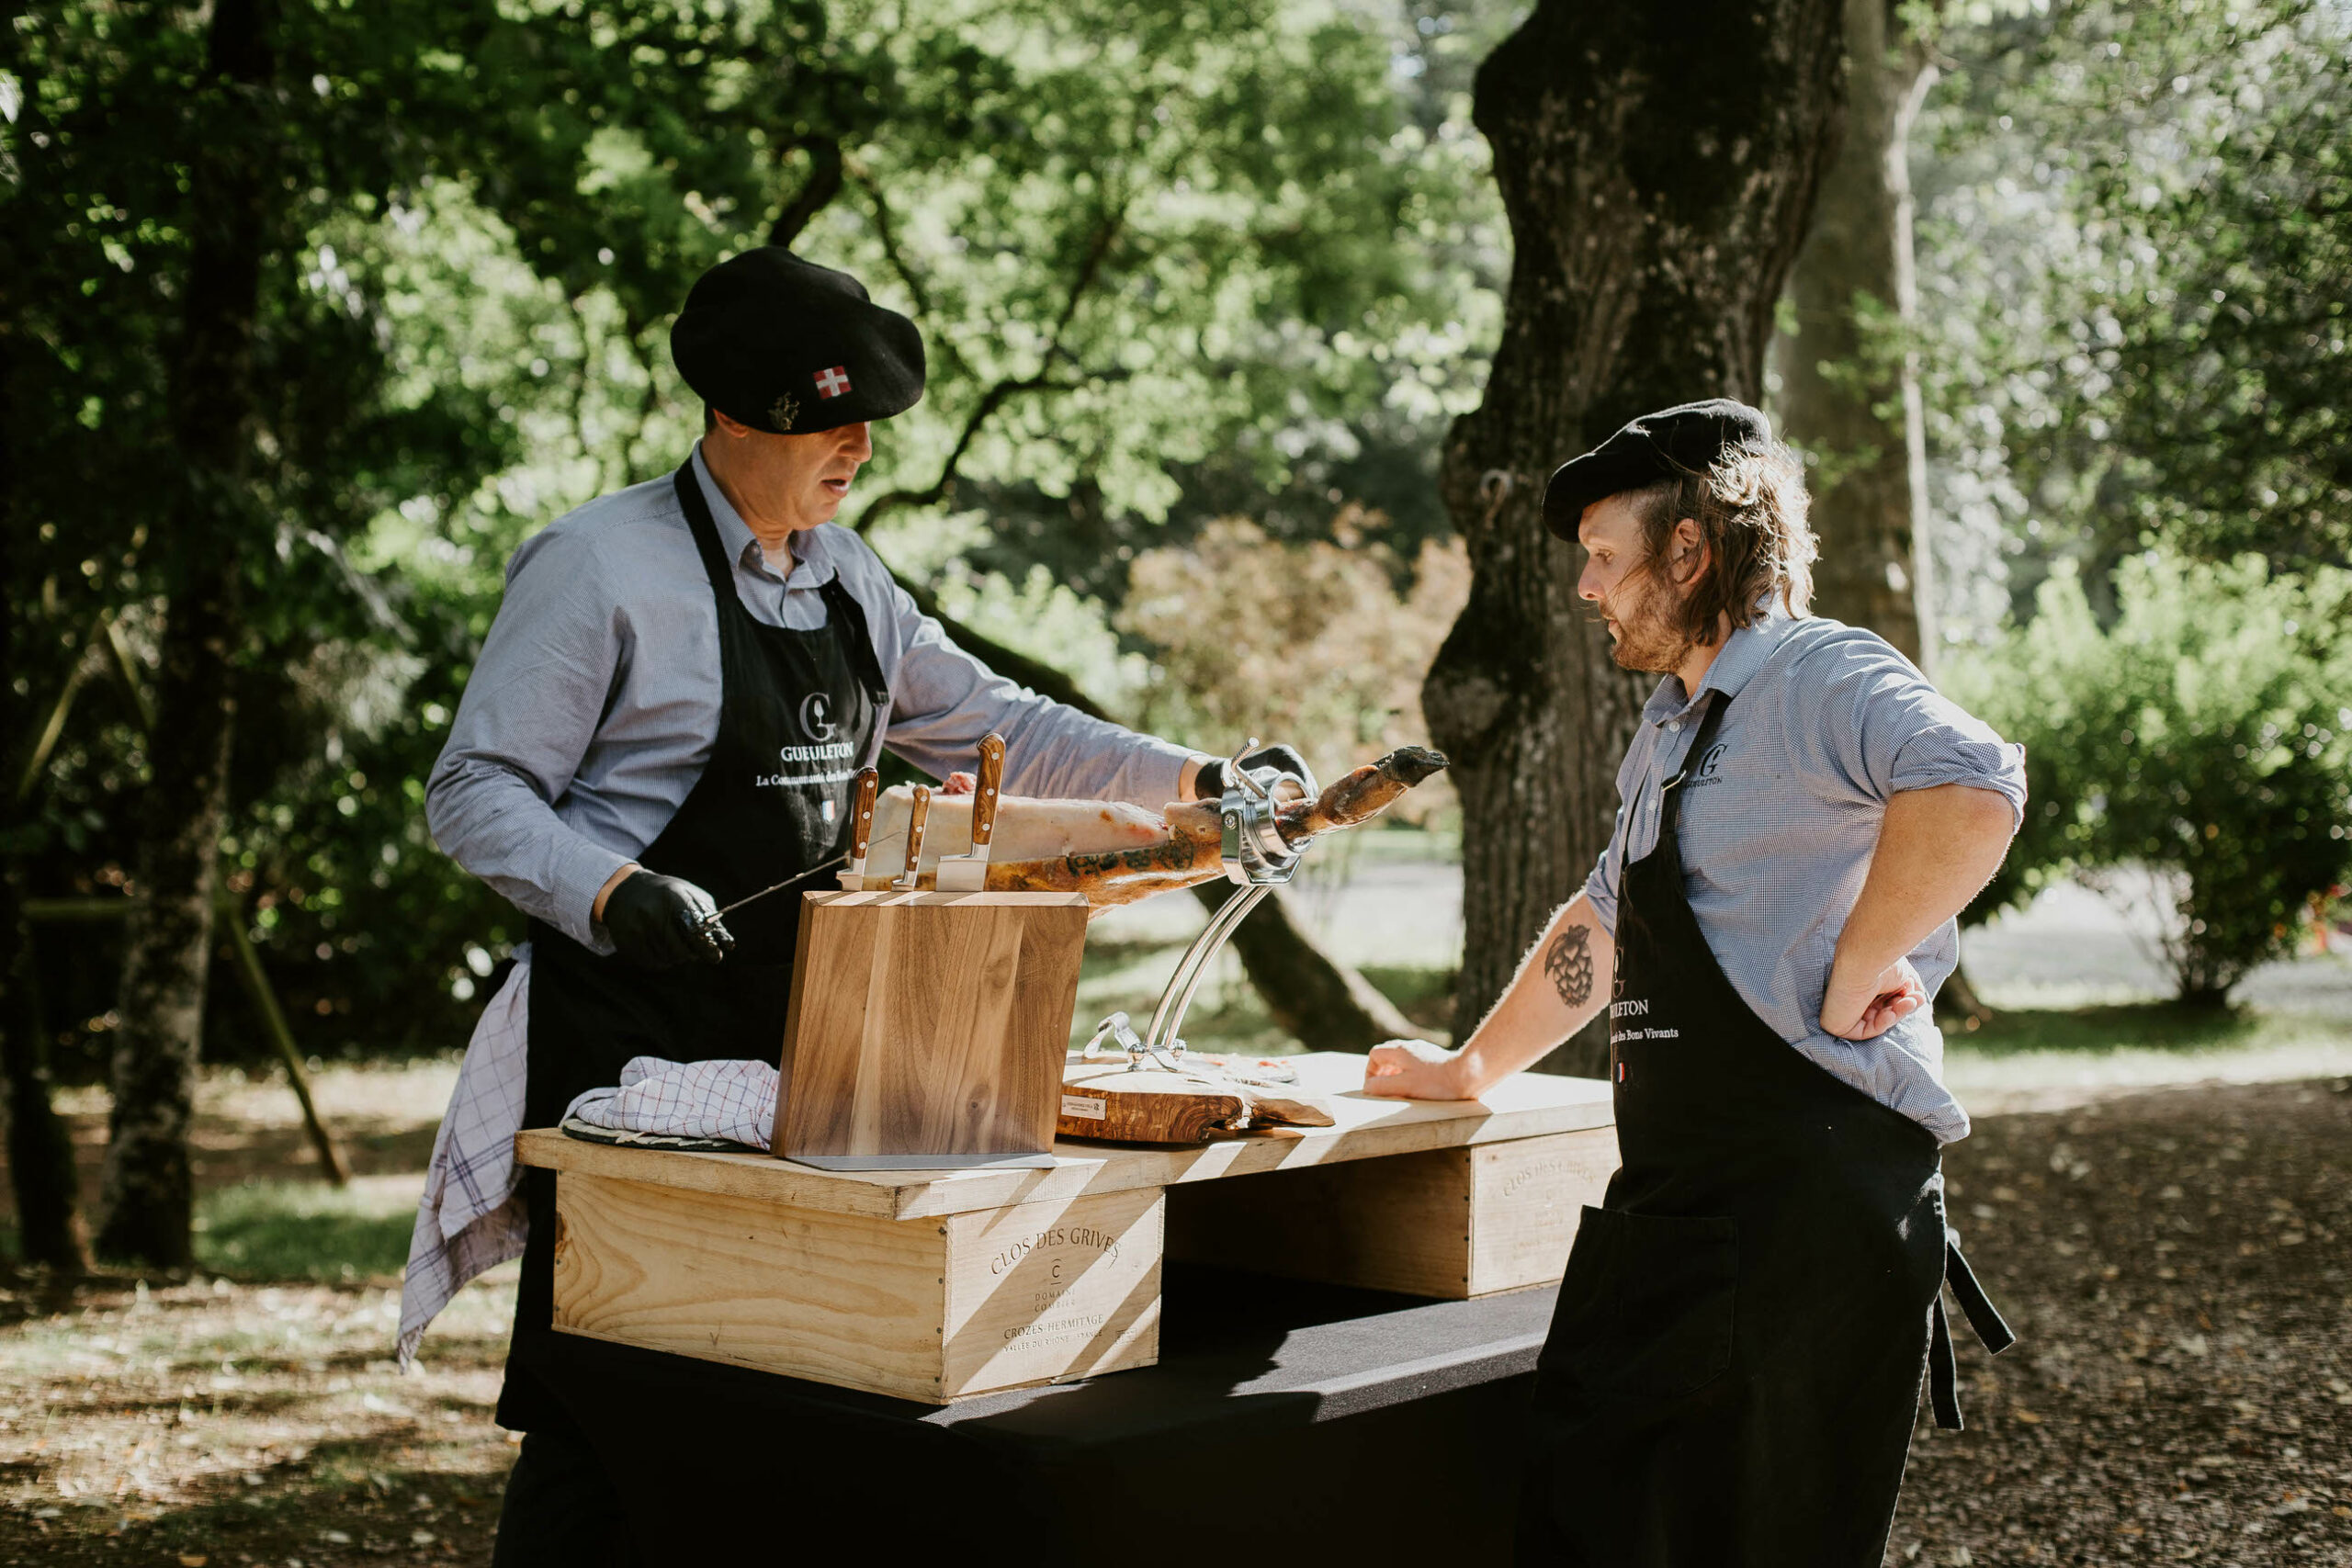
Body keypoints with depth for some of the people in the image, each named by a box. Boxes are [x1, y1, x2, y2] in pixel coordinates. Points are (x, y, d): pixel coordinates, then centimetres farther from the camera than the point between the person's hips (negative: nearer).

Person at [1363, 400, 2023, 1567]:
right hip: (1667, 1198, 9)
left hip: (1811, 1197, -9)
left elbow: (1973, 792, -33)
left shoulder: (1821, 679, -11)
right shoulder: (1670, 725, 20)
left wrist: (1852, 972, -23)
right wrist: (1471, 1068, 33)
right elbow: (1600, 925, 33)